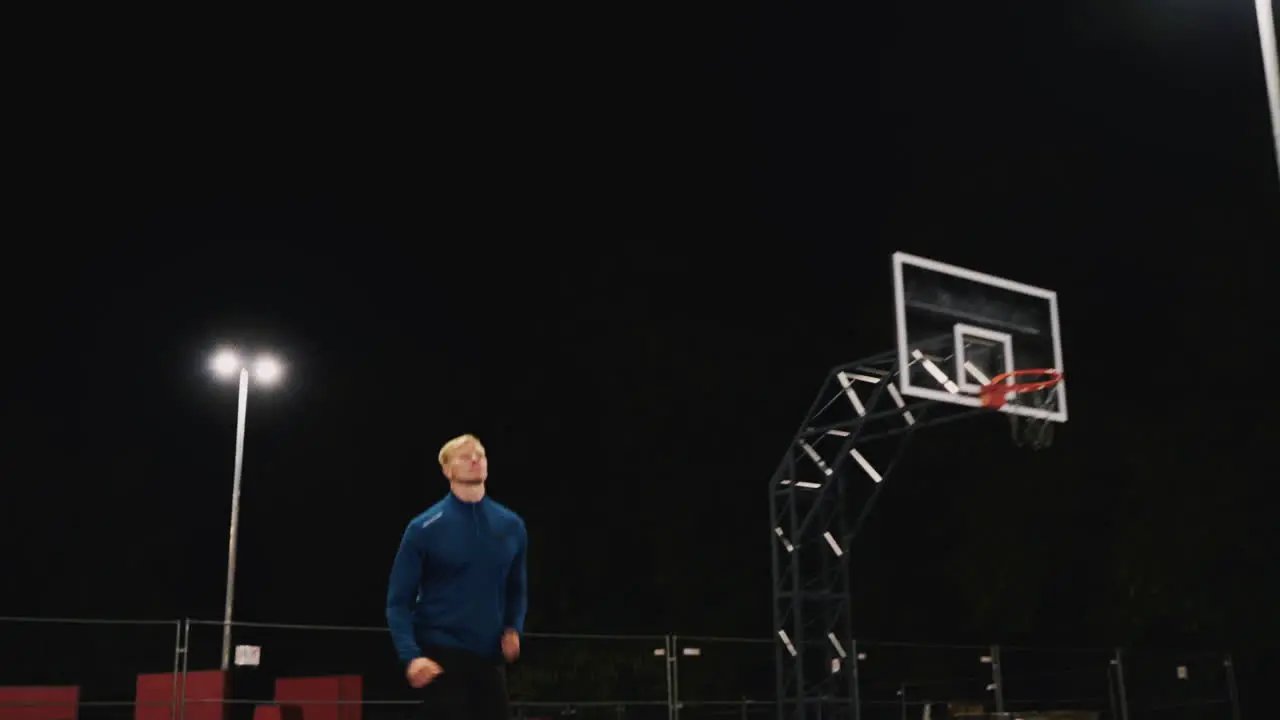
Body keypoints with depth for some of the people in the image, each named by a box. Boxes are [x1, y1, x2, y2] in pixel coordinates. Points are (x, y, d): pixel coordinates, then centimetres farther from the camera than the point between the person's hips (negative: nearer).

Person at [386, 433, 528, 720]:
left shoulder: (511, 526, 6)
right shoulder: (424, 529, -6)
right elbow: (399, 601, -6)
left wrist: (514, 628, -1)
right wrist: (411, 655, -20)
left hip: (490, 657, 4)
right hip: (440, 658, -4)